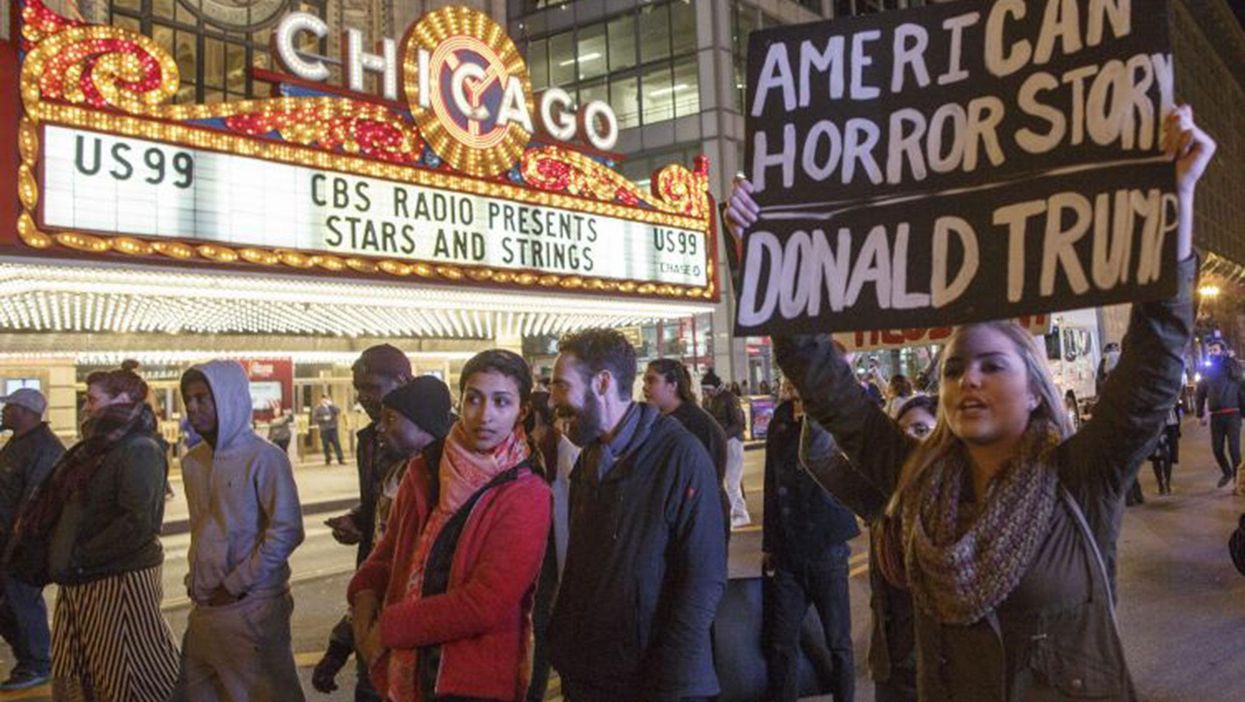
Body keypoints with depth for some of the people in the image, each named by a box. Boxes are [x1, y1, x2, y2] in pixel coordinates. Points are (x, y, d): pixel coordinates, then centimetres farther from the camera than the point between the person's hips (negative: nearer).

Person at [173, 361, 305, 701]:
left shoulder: (264, 458, -13)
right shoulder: (192, 461, 10)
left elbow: (287, 531, -17)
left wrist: (235, 585, -14)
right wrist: (195, 580, 8)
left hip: (252, 607, -7)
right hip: (204, 607, 7)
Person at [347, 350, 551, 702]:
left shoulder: (527, 497, -15)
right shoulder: (423, 472, 2)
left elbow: (487, 603, -21)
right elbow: (389, 550, 11)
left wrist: (387, 629, -15)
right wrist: (365, 593, -9)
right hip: (403, 672, 5)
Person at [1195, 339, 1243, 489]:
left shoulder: (1233, 367, 0)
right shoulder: (1206, 371, 9)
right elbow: (1200, 394, 13)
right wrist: (1201, 414, 9)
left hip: (1232, 414, -3)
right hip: (1215, 415, 3)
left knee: (1233, 448, -7)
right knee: (1217, 449, 6)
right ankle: (1227, 473, 31)